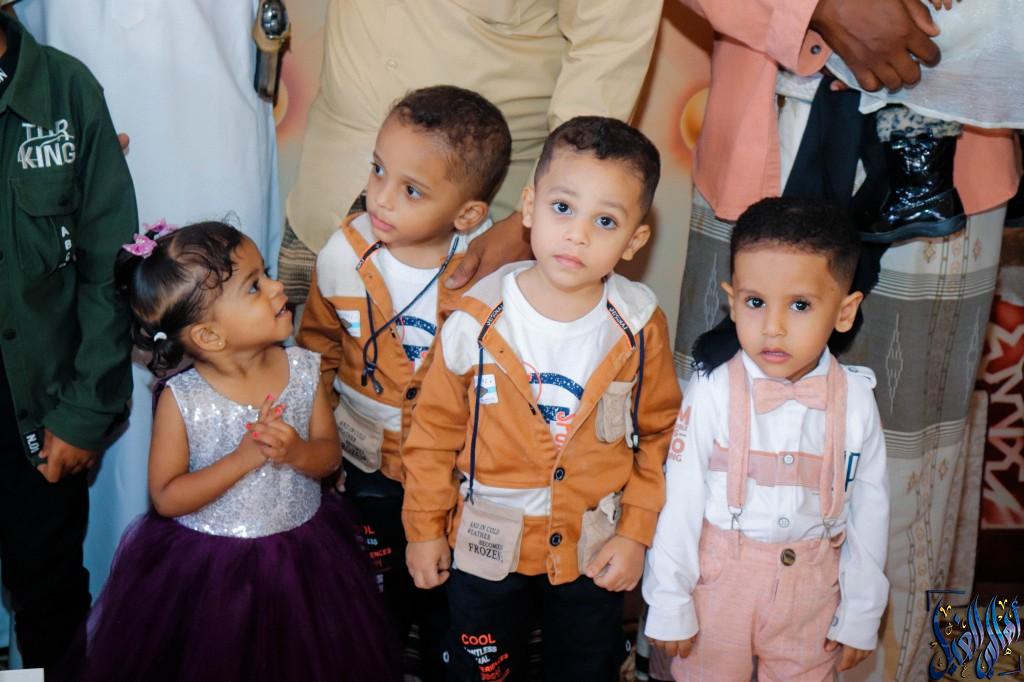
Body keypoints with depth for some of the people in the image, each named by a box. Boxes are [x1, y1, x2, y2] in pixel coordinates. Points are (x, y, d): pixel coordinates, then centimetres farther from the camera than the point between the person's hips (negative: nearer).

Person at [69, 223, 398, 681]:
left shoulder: (303, 370, -9)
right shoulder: (181, 399, -18)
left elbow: (329, 454, -1)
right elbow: (166, 497, -15)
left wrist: (296, 453, -24)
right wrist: (244, 459, -25)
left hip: (301, 553, 3)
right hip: (210, 566, -3)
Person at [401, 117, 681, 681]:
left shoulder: (640, 327, -15)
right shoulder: (478, 319, -18)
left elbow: (660, 433, -4)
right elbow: (435, 429, -7)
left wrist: (636, 531, -6)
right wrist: (424, 528, -1)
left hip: (595, 549, 1)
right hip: (487, 546, 0)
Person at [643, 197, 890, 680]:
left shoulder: (856, 401, -12)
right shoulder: (712, 393, -18)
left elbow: (869, 511, -1)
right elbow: (681, 501, -11)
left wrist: (861, 615, 5)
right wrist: (670, 604, -6)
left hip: (813, 585, 2)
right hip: (720, 577, -1)